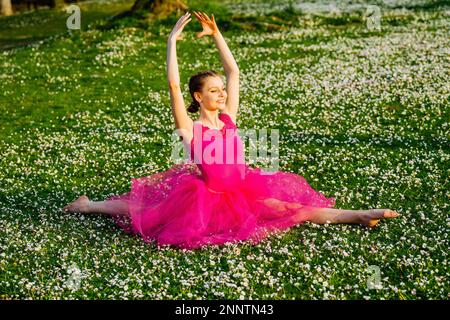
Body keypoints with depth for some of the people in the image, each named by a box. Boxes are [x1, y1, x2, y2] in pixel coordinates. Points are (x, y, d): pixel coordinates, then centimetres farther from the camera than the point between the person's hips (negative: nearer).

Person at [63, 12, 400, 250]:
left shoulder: (228, 118, 2)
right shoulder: (189, 128, -12)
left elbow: (233, 72, 4)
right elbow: (173, 83, -24)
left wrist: (216, 34, 1)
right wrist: (172, 41, -21)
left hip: (241, 192, 4)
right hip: (202, 195, -4)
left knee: (295, 209, -1)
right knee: (141, 212, -3)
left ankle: (359, 215, -4)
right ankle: (88, 205, 17)